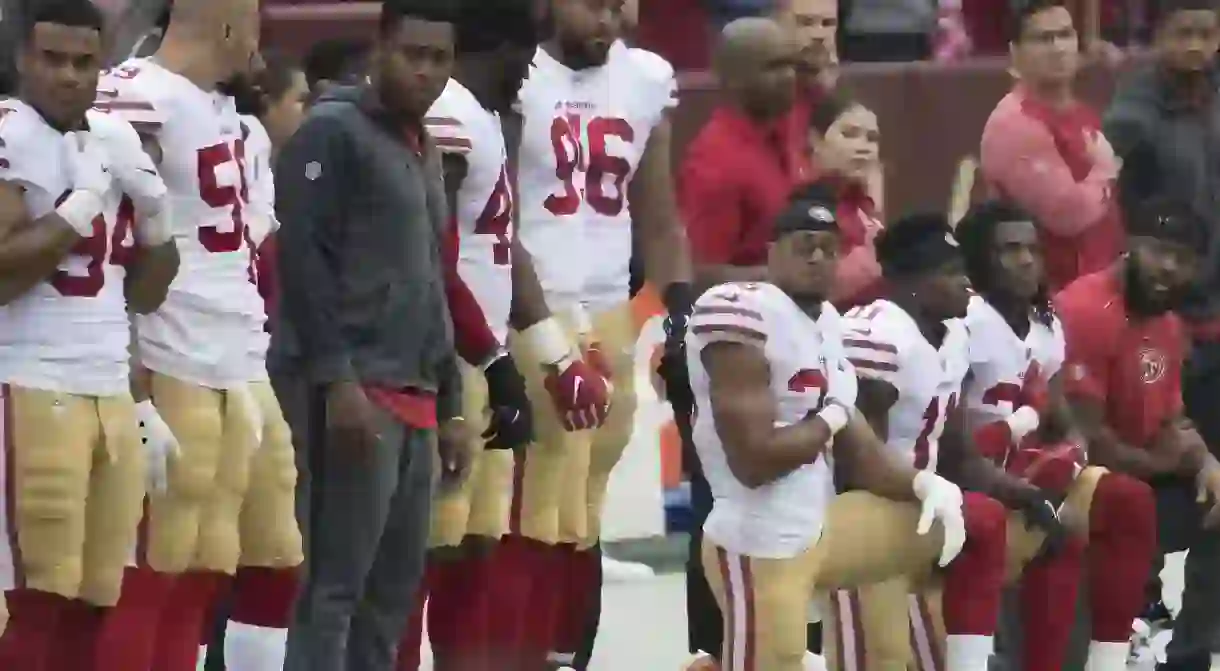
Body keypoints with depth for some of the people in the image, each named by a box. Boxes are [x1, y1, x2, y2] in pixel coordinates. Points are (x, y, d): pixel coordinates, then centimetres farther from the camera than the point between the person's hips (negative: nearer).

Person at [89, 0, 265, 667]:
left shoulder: (220, 106, 15)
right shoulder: (139, 100, -13)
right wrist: (134, 393, -17)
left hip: (230, 366, 9)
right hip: (171, 369, -9)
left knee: (198, 577, 9)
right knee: (149, 575, -6)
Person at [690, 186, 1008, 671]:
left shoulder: (829, 324, 11)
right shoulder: (741, 314, -19)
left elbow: (859, 454, 14)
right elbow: (754, 460, -25)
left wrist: (924, 483, -5)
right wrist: (829, 422, -7)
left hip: (820, 529, 9)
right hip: (759, 547, -9)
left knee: (980, 524, 15)